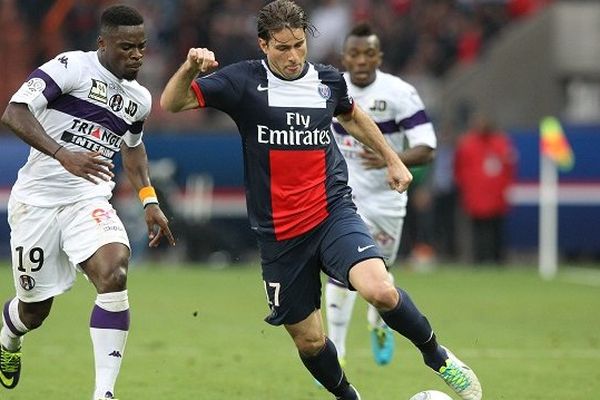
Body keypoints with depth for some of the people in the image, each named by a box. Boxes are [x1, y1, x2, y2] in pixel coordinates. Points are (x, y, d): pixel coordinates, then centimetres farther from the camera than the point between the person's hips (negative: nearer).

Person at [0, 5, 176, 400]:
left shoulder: (139, 99, 9)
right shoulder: (72, 67, -12)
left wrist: (150, 201, 19)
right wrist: (63, 154, -34)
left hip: (89, 202, 4)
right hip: (38, 200, -4)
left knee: (115, 273, -25)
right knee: (35, 309, 7)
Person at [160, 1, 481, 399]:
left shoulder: (328, 80, 4)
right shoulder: (244, 81, -6)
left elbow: (352, 115, 27)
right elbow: (172, 104, -12)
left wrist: (392, 159, 29)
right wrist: (190, 67, -31)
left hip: (333, 212, 0)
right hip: (279, 232, 0)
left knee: (380, 290, -26)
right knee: (308, 340, 6)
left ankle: (437, 355, -1)